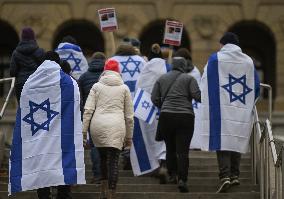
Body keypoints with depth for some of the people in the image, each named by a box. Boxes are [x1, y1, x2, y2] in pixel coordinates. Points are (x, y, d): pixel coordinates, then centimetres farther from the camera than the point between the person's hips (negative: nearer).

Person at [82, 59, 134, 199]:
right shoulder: (124, 88, 11)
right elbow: (129, 115, 12)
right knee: (113, 161, -4)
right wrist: (129, 136, 19)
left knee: (103, 157, 20)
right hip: (116, 126, -1)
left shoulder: (97, 86, 10)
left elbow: (88, 110, 1)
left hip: (97, 125, 1)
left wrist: (83, 131, 1)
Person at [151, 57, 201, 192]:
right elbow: (197, 95, -8)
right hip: (185, 116, -3)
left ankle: (172, 175, 23)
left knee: (170, 148, 18)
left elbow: (154, 98, 9)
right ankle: (182, 179, -15)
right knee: (183, 150, -4)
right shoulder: (189, 78, 2)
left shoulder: (162, 78, 13)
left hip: (166, 116, 3)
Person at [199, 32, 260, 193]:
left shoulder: (215, 59, -3)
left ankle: (225, 176, -19)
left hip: (221, 109, -3)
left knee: (222, 142, -5)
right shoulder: (248, 61, 6)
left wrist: (210, 105, 14)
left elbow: (206, 84, -1)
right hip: (242, 111, 3)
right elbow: (256, 87, 11)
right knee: (237, 141, 14)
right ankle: (235, 175, 14)